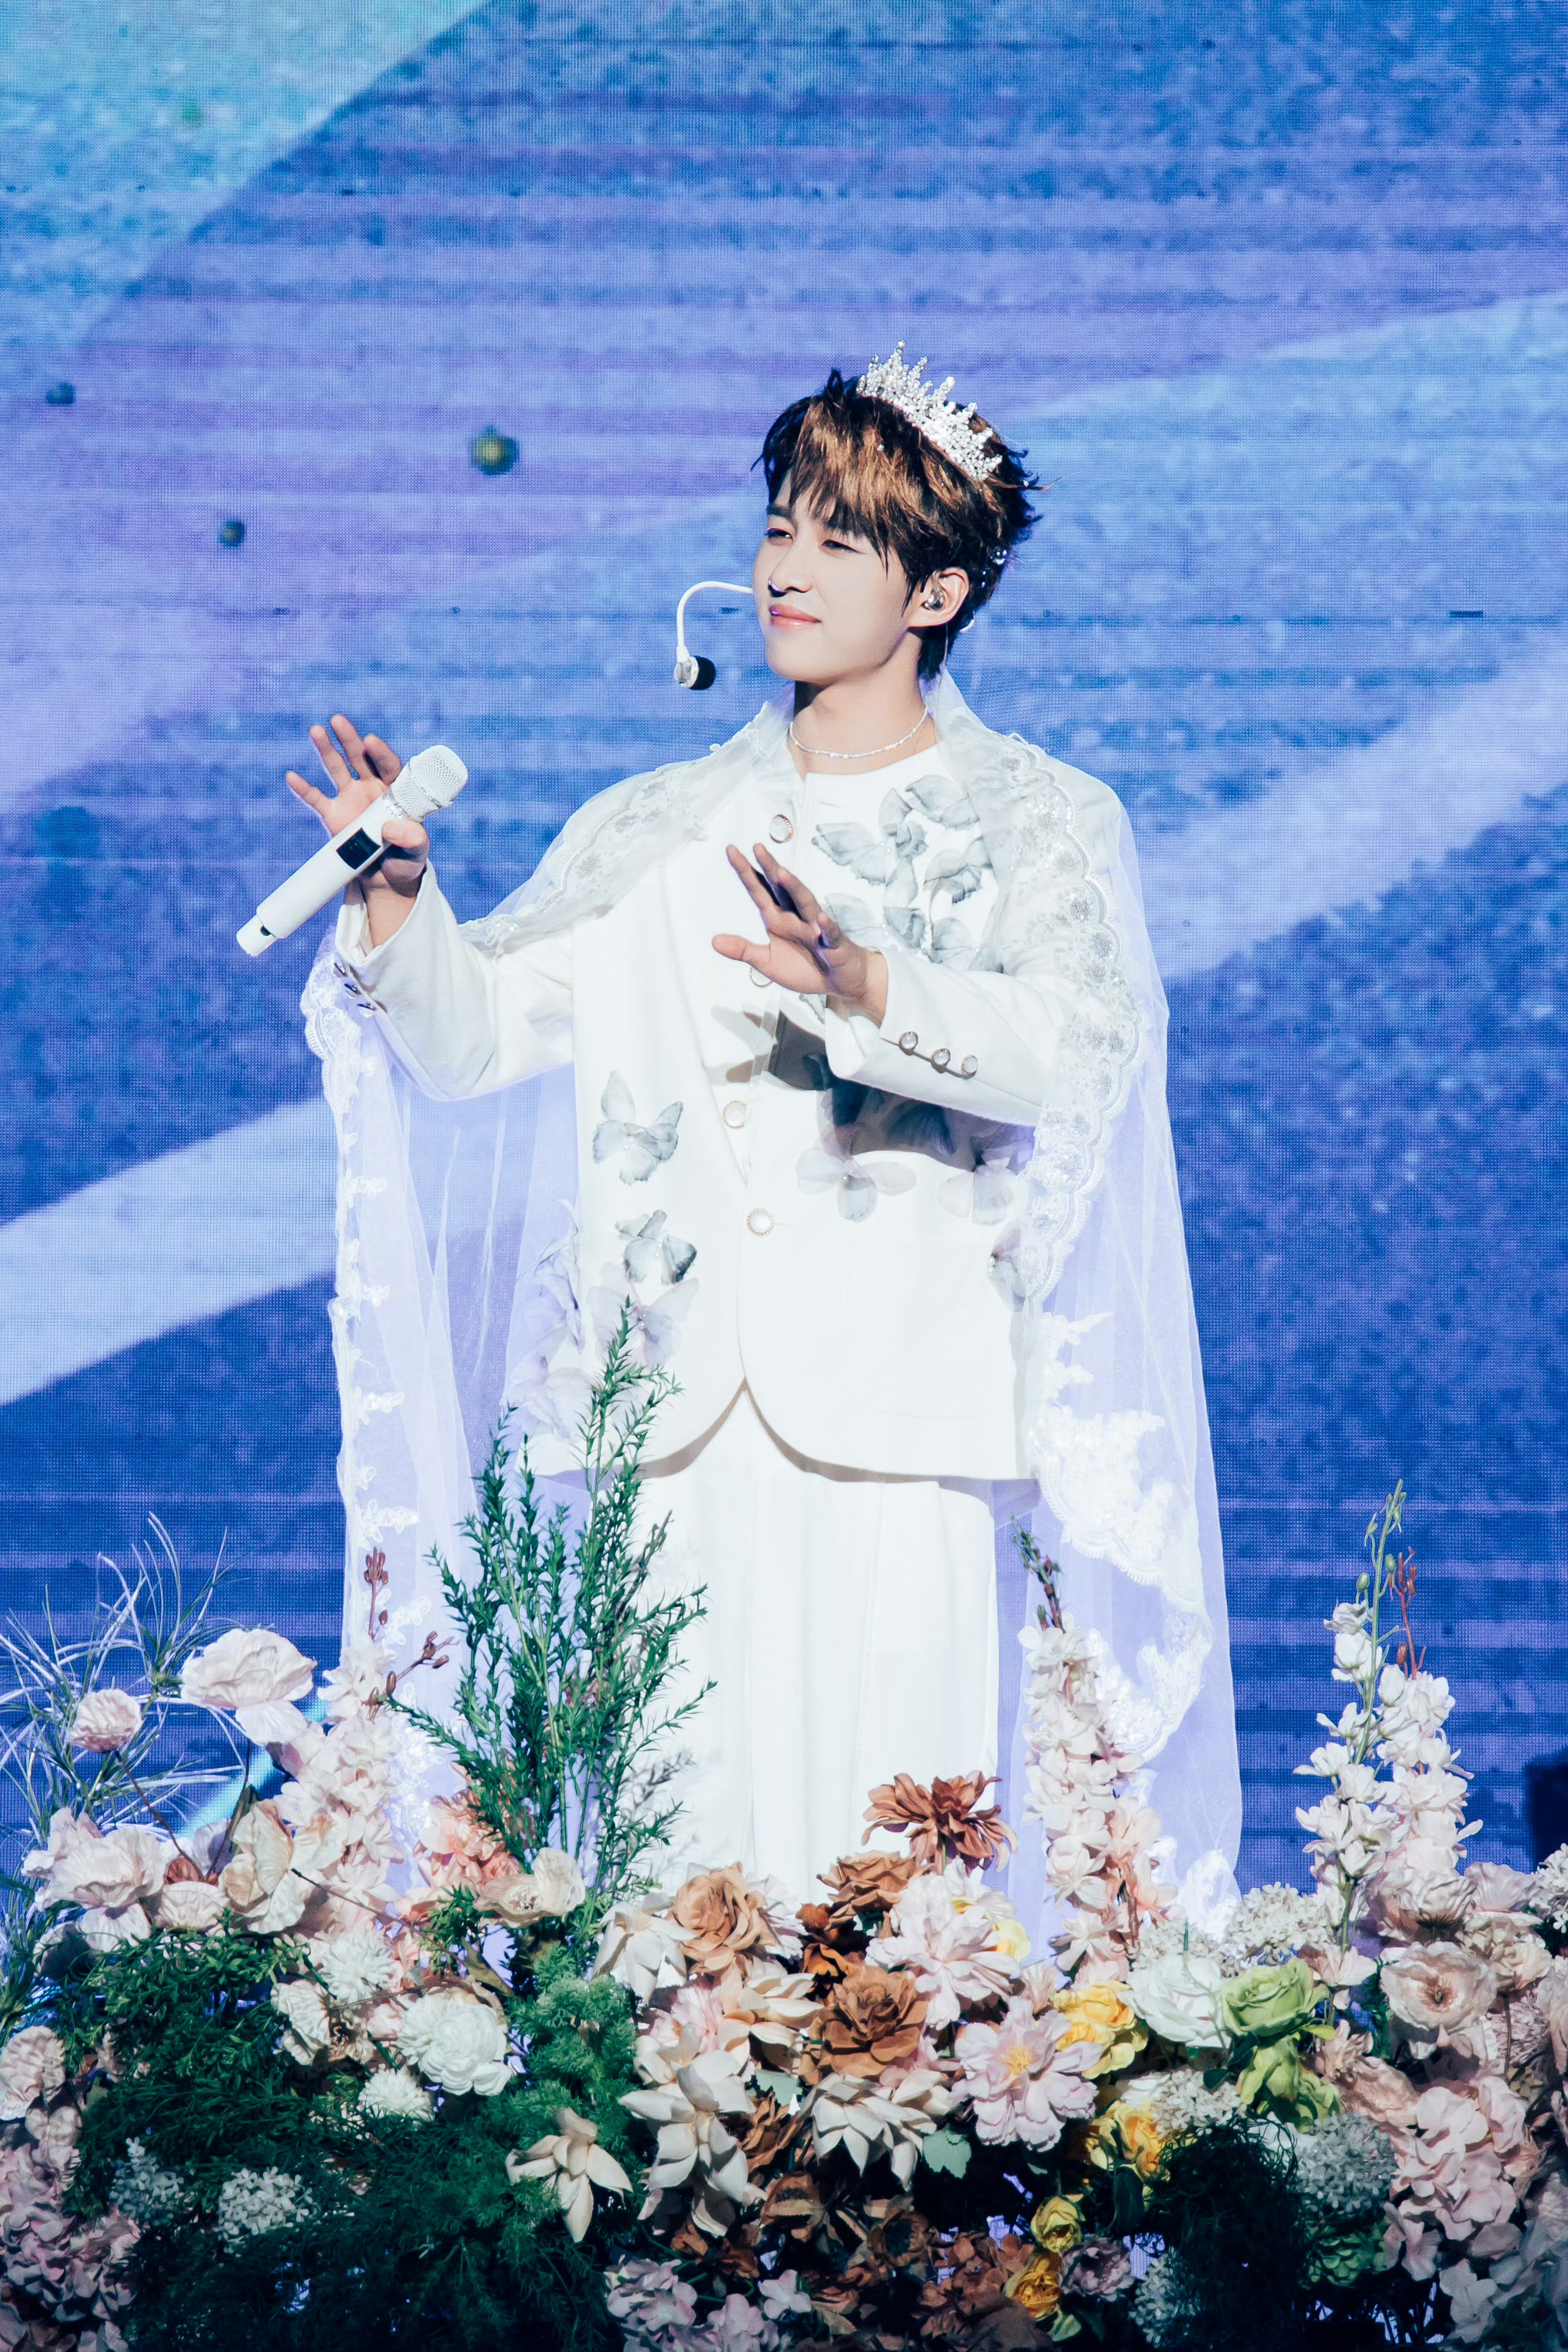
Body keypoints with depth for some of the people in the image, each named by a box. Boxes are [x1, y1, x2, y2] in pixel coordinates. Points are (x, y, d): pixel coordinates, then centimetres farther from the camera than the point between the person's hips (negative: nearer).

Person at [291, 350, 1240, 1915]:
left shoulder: (1039, 824, 7)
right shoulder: (654, 830, 18)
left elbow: (1076, 1045, -12)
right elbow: (471, 1040, 11)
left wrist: (864, 986, -28)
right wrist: (398, 897, -8)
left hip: (900, 1419, -3)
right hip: (682, 1410, 3)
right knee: (686, 1821, -3)